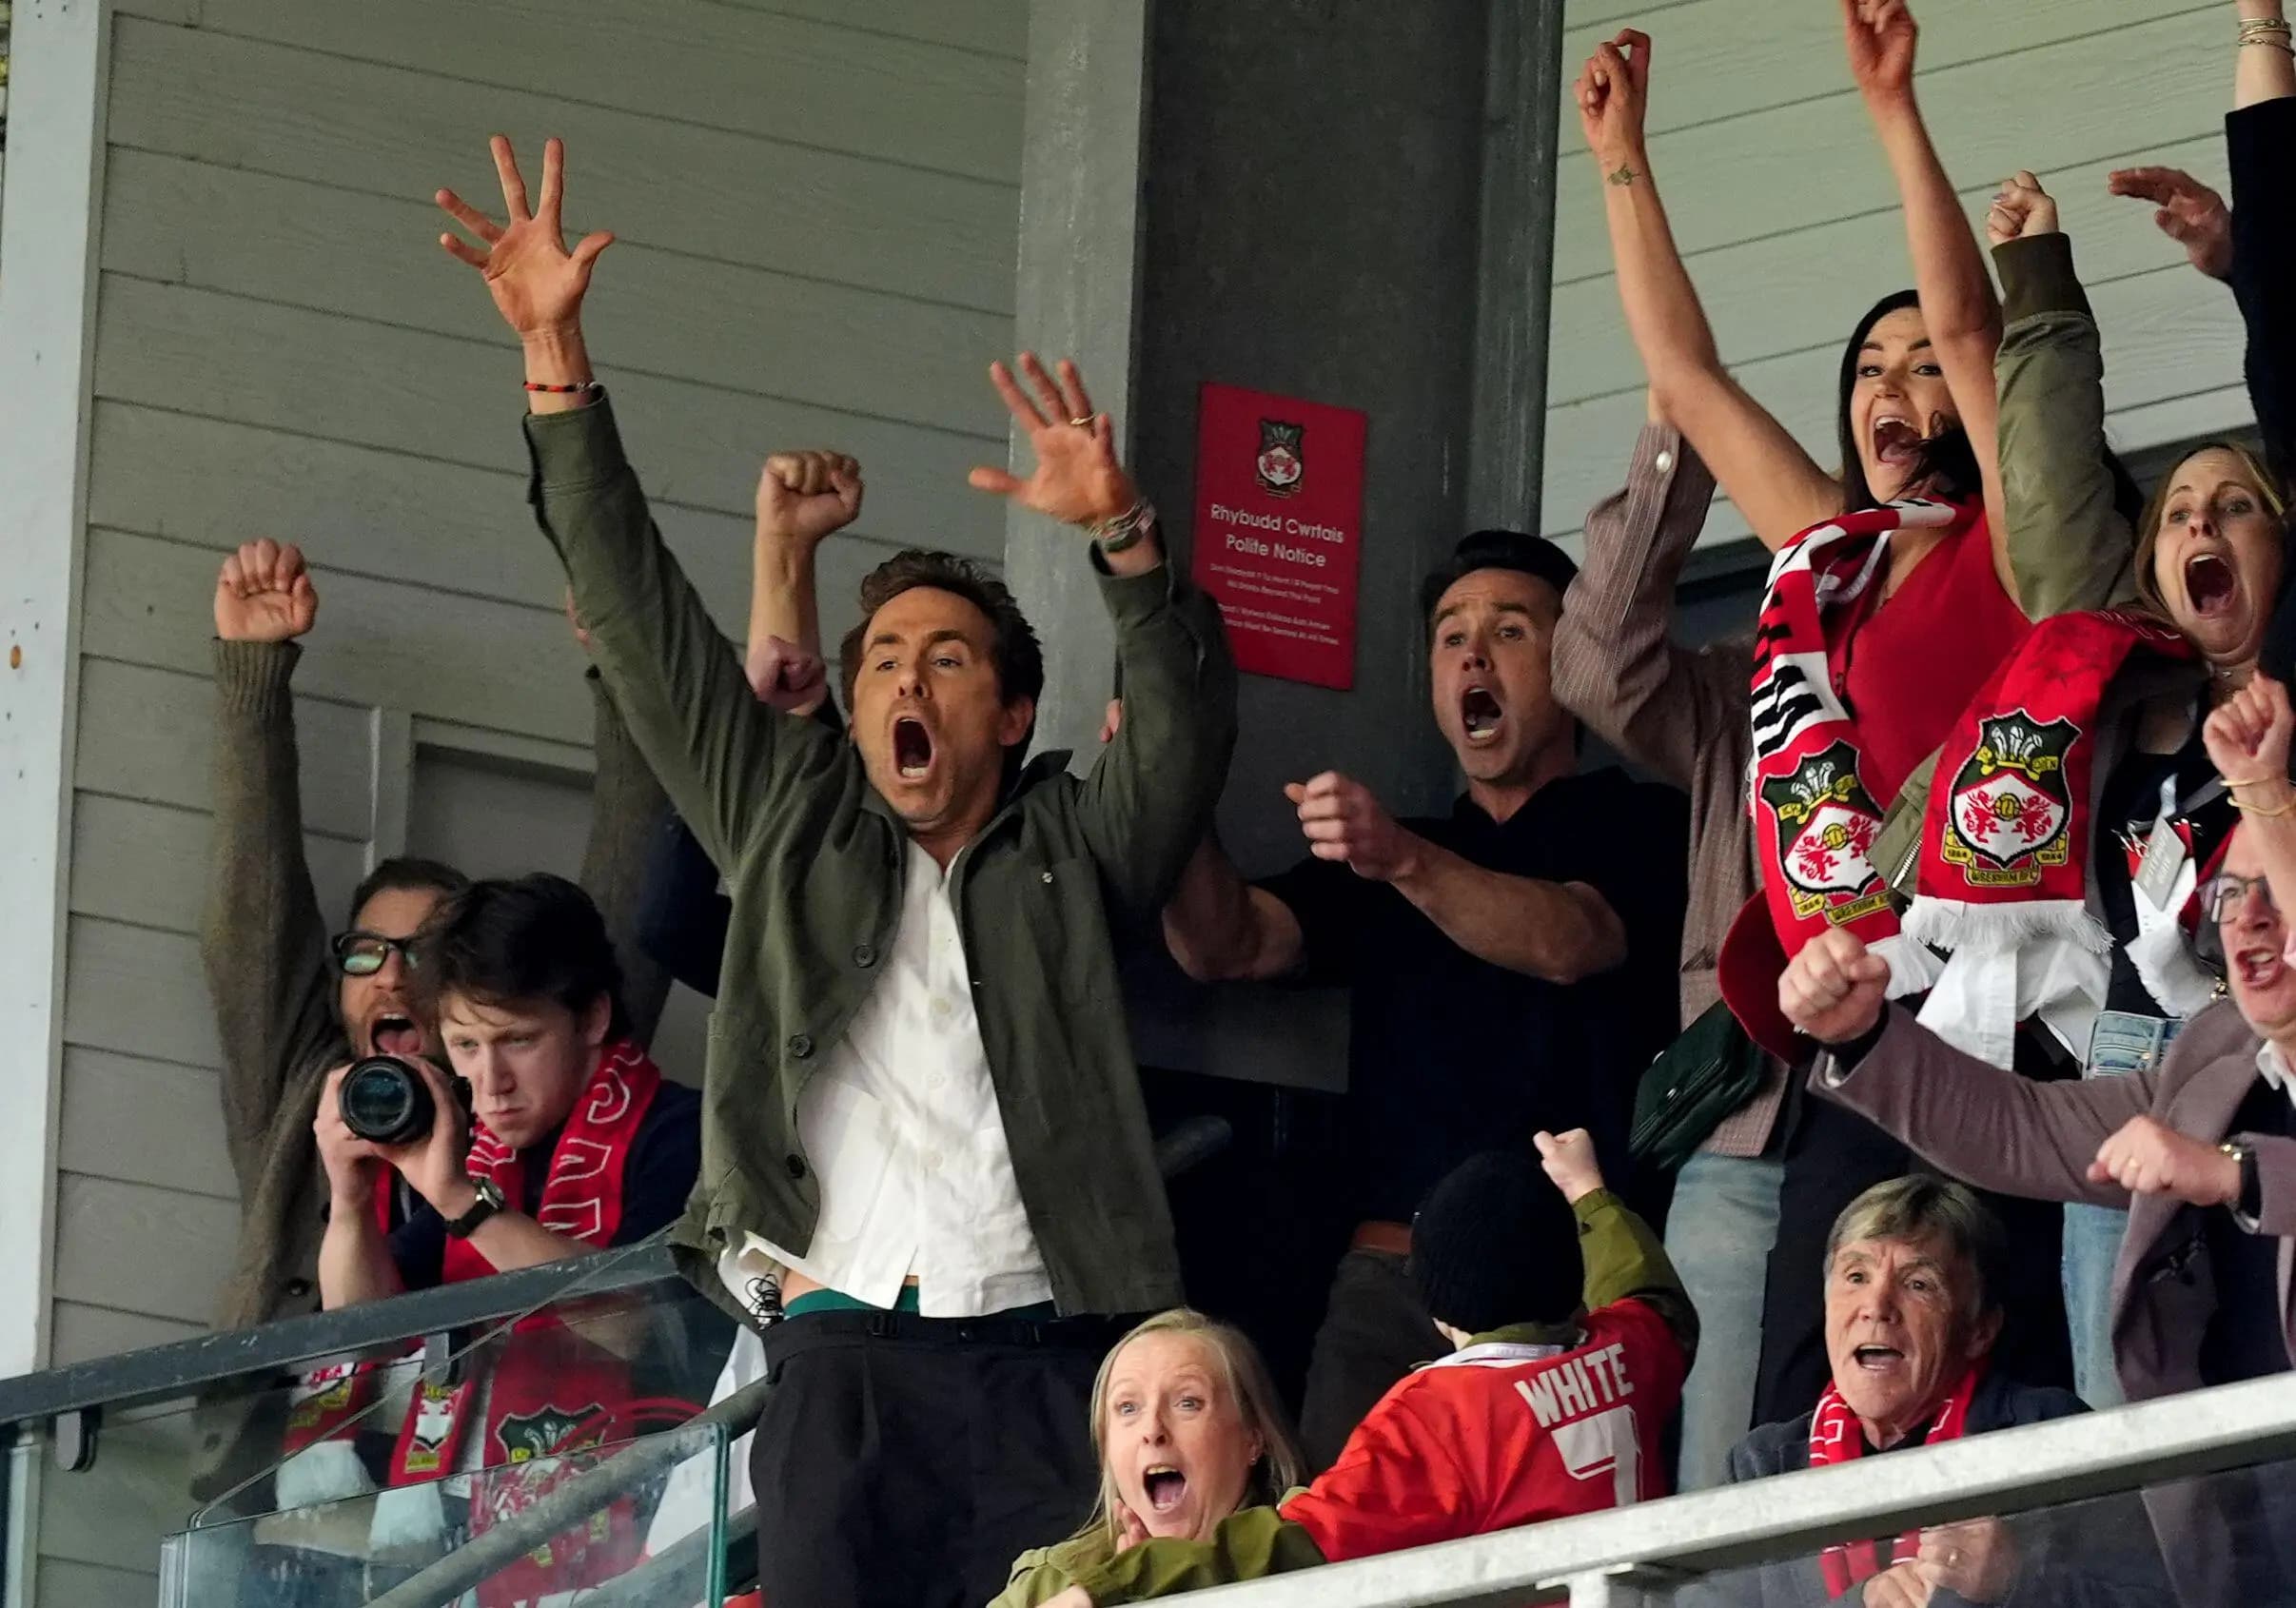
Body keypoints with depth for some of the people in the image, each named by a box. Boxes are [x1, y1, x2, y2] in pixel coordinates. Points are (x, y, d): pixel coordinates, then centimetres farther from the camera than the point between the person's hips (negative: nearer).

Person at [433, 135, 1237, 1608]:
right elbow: (645, 622, 18)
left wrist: (1122, 535, -17)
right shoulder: (795, 825, 22)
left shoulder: (1075, 851, 18)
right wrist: (555, 356, 11)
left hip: (1043, 1358, -1)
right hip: (841, 1357, 1)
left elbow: (1190, 718, 1)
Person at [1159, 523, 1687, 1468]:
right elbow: (1226, 947, 9)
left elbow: (1569, 941, -13)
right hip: (1389, 1277, 5)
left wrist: (1404, 861, -29)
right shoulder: (1375, 859, 25)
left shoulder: (1632, 826, 8)